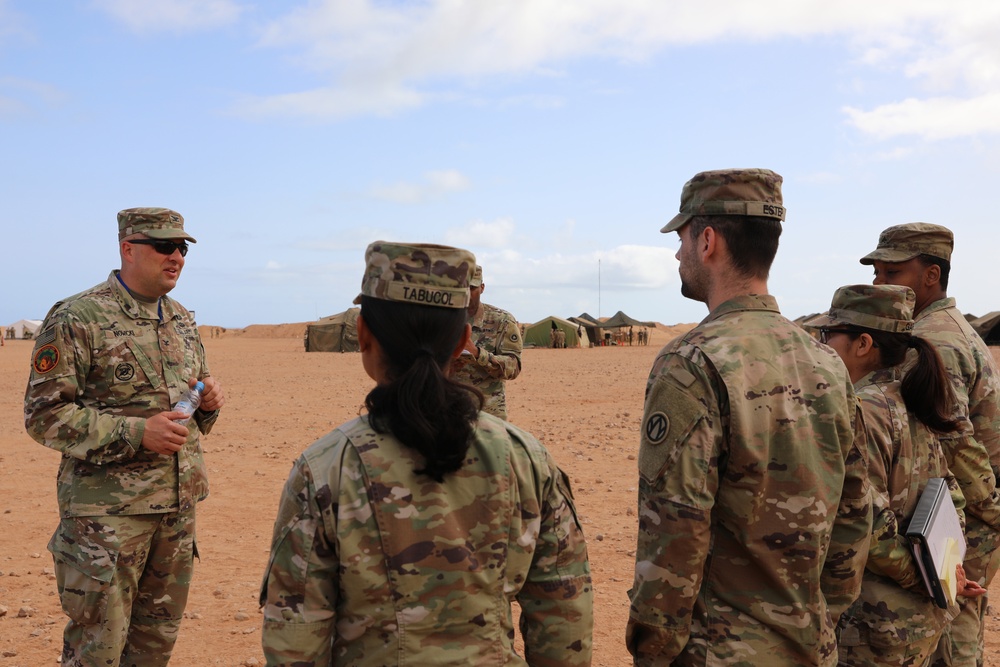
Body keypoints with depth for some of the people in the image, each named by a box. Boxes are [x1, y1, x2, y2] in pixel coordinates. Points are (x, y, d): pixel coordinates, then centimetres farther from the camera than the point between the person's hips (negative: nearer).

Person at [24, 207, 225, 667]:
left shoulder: (182, 320, 12)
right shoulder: (76, 319, -10)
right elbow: (44, 415, -14)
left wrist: (208, 401, -1)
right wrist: (135, 433, -22)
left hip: (178, 507, 7)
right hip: (107, 512, -6)